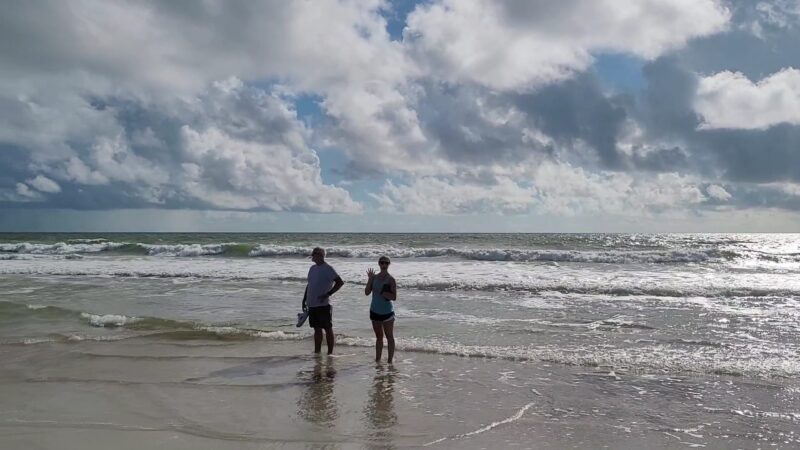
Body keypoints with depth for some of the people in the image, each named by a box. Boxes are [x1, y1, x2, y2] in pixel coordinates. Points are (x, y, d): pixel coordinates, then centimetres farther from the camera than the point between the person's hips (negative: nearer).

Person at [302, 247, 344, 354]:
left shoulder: (327, 269, -10)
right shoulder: (313, 268, 13)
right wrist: (304, 299, 16)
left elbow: (340, 282, -17)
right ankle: (317, 352, 22)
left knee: (328, 329, 1)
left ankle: (330, 353, 7)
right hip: (312, 304, 7)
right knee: (317, 329, 14)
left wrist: (328, 294, -20)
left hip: (323, 305, -7)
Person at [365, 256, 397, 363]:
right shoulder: (374, 277, 4)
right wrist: (369, 279, -12)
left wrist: (381, 292, -22)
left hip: (387, 311, -5)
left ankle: (390, 360, 5)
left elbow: (394, 297, -15)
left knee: (389, 337, 2)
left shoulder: (390, 279, -10)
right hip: (375, 311, 5)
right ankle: (377, 360, 21)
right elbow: (367, 292, -1)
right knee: (378, 336, 14)